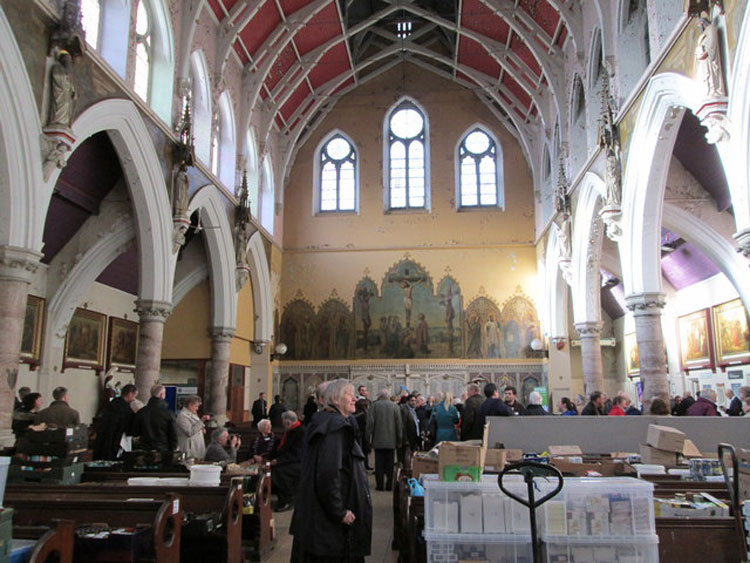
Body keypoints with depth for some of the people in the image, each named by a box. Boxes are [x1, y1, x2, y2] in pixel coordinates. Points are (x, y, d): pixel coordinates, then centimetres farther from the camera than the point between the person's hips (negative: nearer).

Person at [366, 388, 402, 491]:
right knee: (390, 464, 9)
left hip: (378, 440, -1)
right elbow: (399, 423, 1)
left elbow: (370, 422, -7)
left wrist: (369, 437, 1)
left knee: (379, 464, 5)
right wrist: (399, 438, 9)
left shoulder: (373, 405, -4)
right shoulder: (394, 406, 0)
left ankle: (379, 485, 6)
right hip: (391, 440, 1)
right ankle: (389, 485, 10)